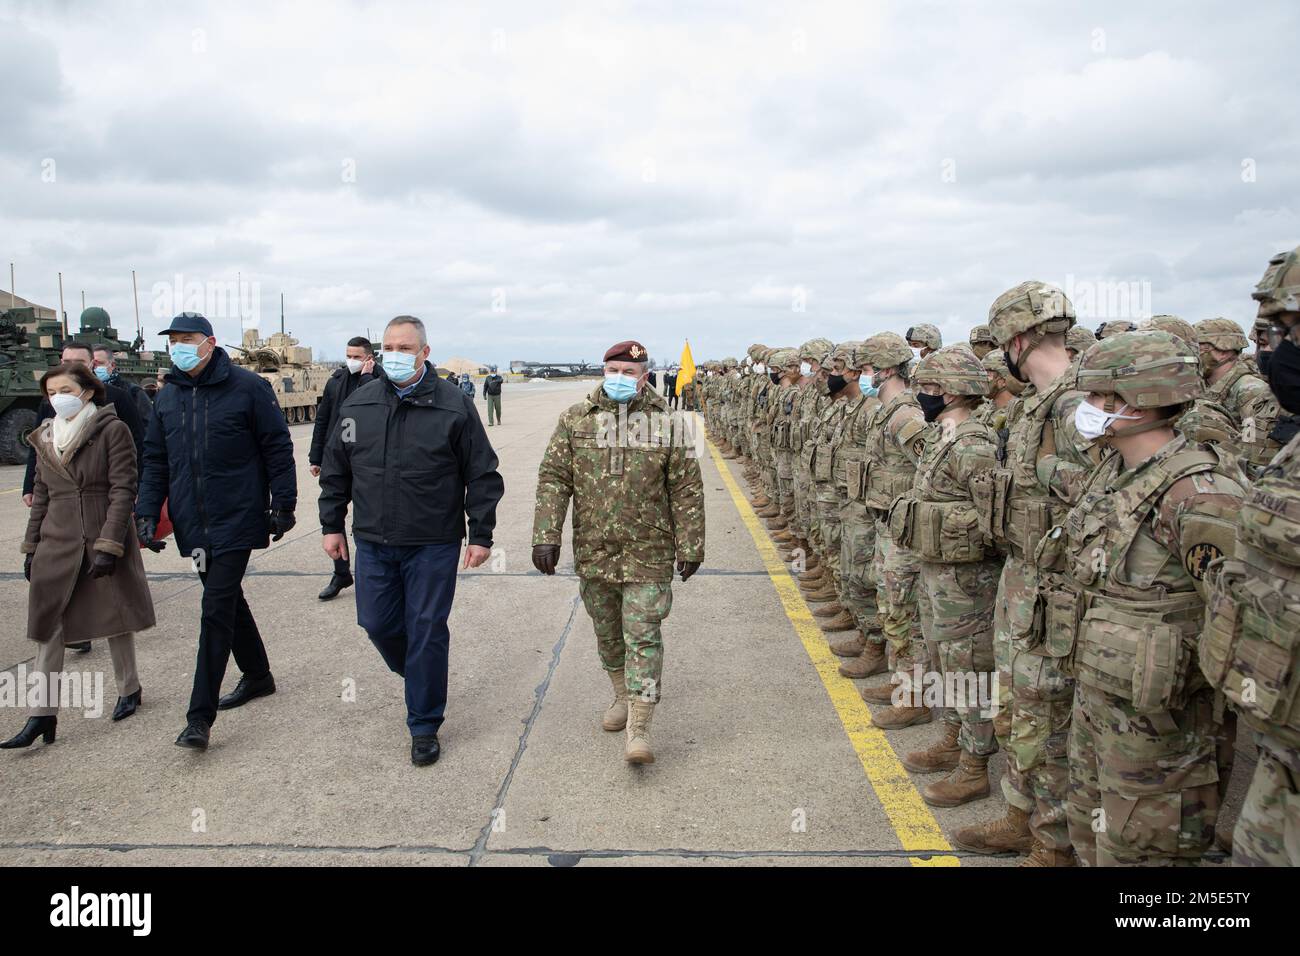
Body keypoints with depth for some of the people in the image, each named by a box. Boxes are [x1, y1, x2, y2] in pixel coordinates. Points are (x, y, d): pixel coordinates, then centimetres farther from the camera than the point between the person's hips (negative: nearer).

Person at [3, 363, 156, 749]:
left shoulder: (113, 430, -7)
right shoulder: (45, 437, 12)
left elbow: (123, 490, -12)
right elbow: (41, 496, 17)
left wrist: (108, 545, -18)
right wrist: (31, 547, 13)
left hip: (106, 543, -5)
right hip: (57, 544, 5)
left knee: (115, 618, 9)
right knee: (47, 627, 1)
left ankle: (129, 690, 27)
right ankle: (43, 714, 5)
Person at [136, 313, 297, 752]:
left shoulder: (247, 387, -7)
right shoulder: (167, 398, 10)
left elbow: (278, 447, -5)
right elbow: (155, 460, 16)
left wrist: (283, 503, -7)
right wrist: (147, 510, 5)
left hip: (236, 521, -6)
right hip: (192, 525, 6)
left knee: (216, 612, -8)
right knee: (228, 602, 17)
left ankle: (200, 715, -4)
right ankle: (257, 675, 35)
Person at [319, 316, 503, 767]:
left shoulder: (454, 405, -6)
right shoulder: (359, 403, 5)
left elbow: (482, 476, -4)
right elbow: (336, 471, 14)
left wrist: (481, 535, -6)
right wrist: (331, 525, 12)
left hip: (433, 544, -4)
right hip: (373, 543, 4)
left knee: (426, 632, 2)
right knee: (377, 623, 10)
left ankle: (424, 726, 17)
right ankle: (418, 674, 41)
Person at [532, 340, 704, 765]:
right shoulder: (575, 419, 0)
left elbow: (687, 490, -2)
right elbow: (553, 479, 0)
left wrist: (690, 548, -3)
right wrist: (546, 535, -9)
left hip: (648, 553, -3)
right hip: (593, 551, 3)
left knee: (643, 635, -5)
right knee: (607, 633, 17)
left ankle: (639, 728, 0)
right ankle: (623, 697, 39)